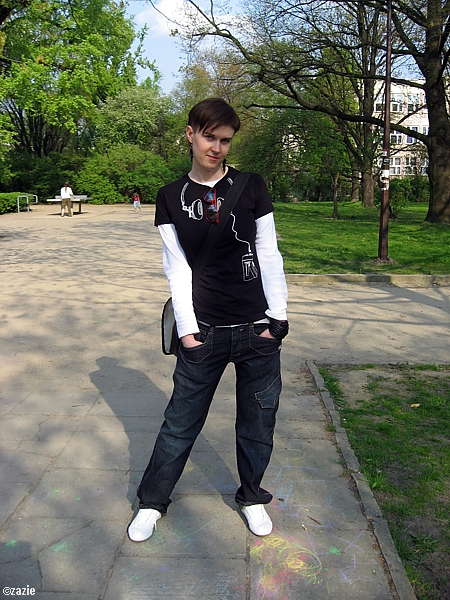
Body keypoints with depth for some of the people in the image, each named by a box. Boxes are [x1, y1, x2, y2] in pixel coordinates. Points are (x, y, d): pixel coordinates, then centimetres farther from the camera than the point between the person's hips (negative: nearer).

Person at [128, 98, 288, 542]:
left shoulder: (251, 187, 2)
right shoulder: (171, 198, 3)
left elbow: (268, 255, 2)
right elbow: (177, 268, 0)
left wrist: (277, 317, -2)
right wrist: (187, 329, -5)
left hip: (258, 330, 1)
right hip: (203, 333, 0)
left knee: (257, 421, 12)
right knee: (181, 422, 8)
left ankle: (251, 497, 37)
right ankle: (152, 501, 32)